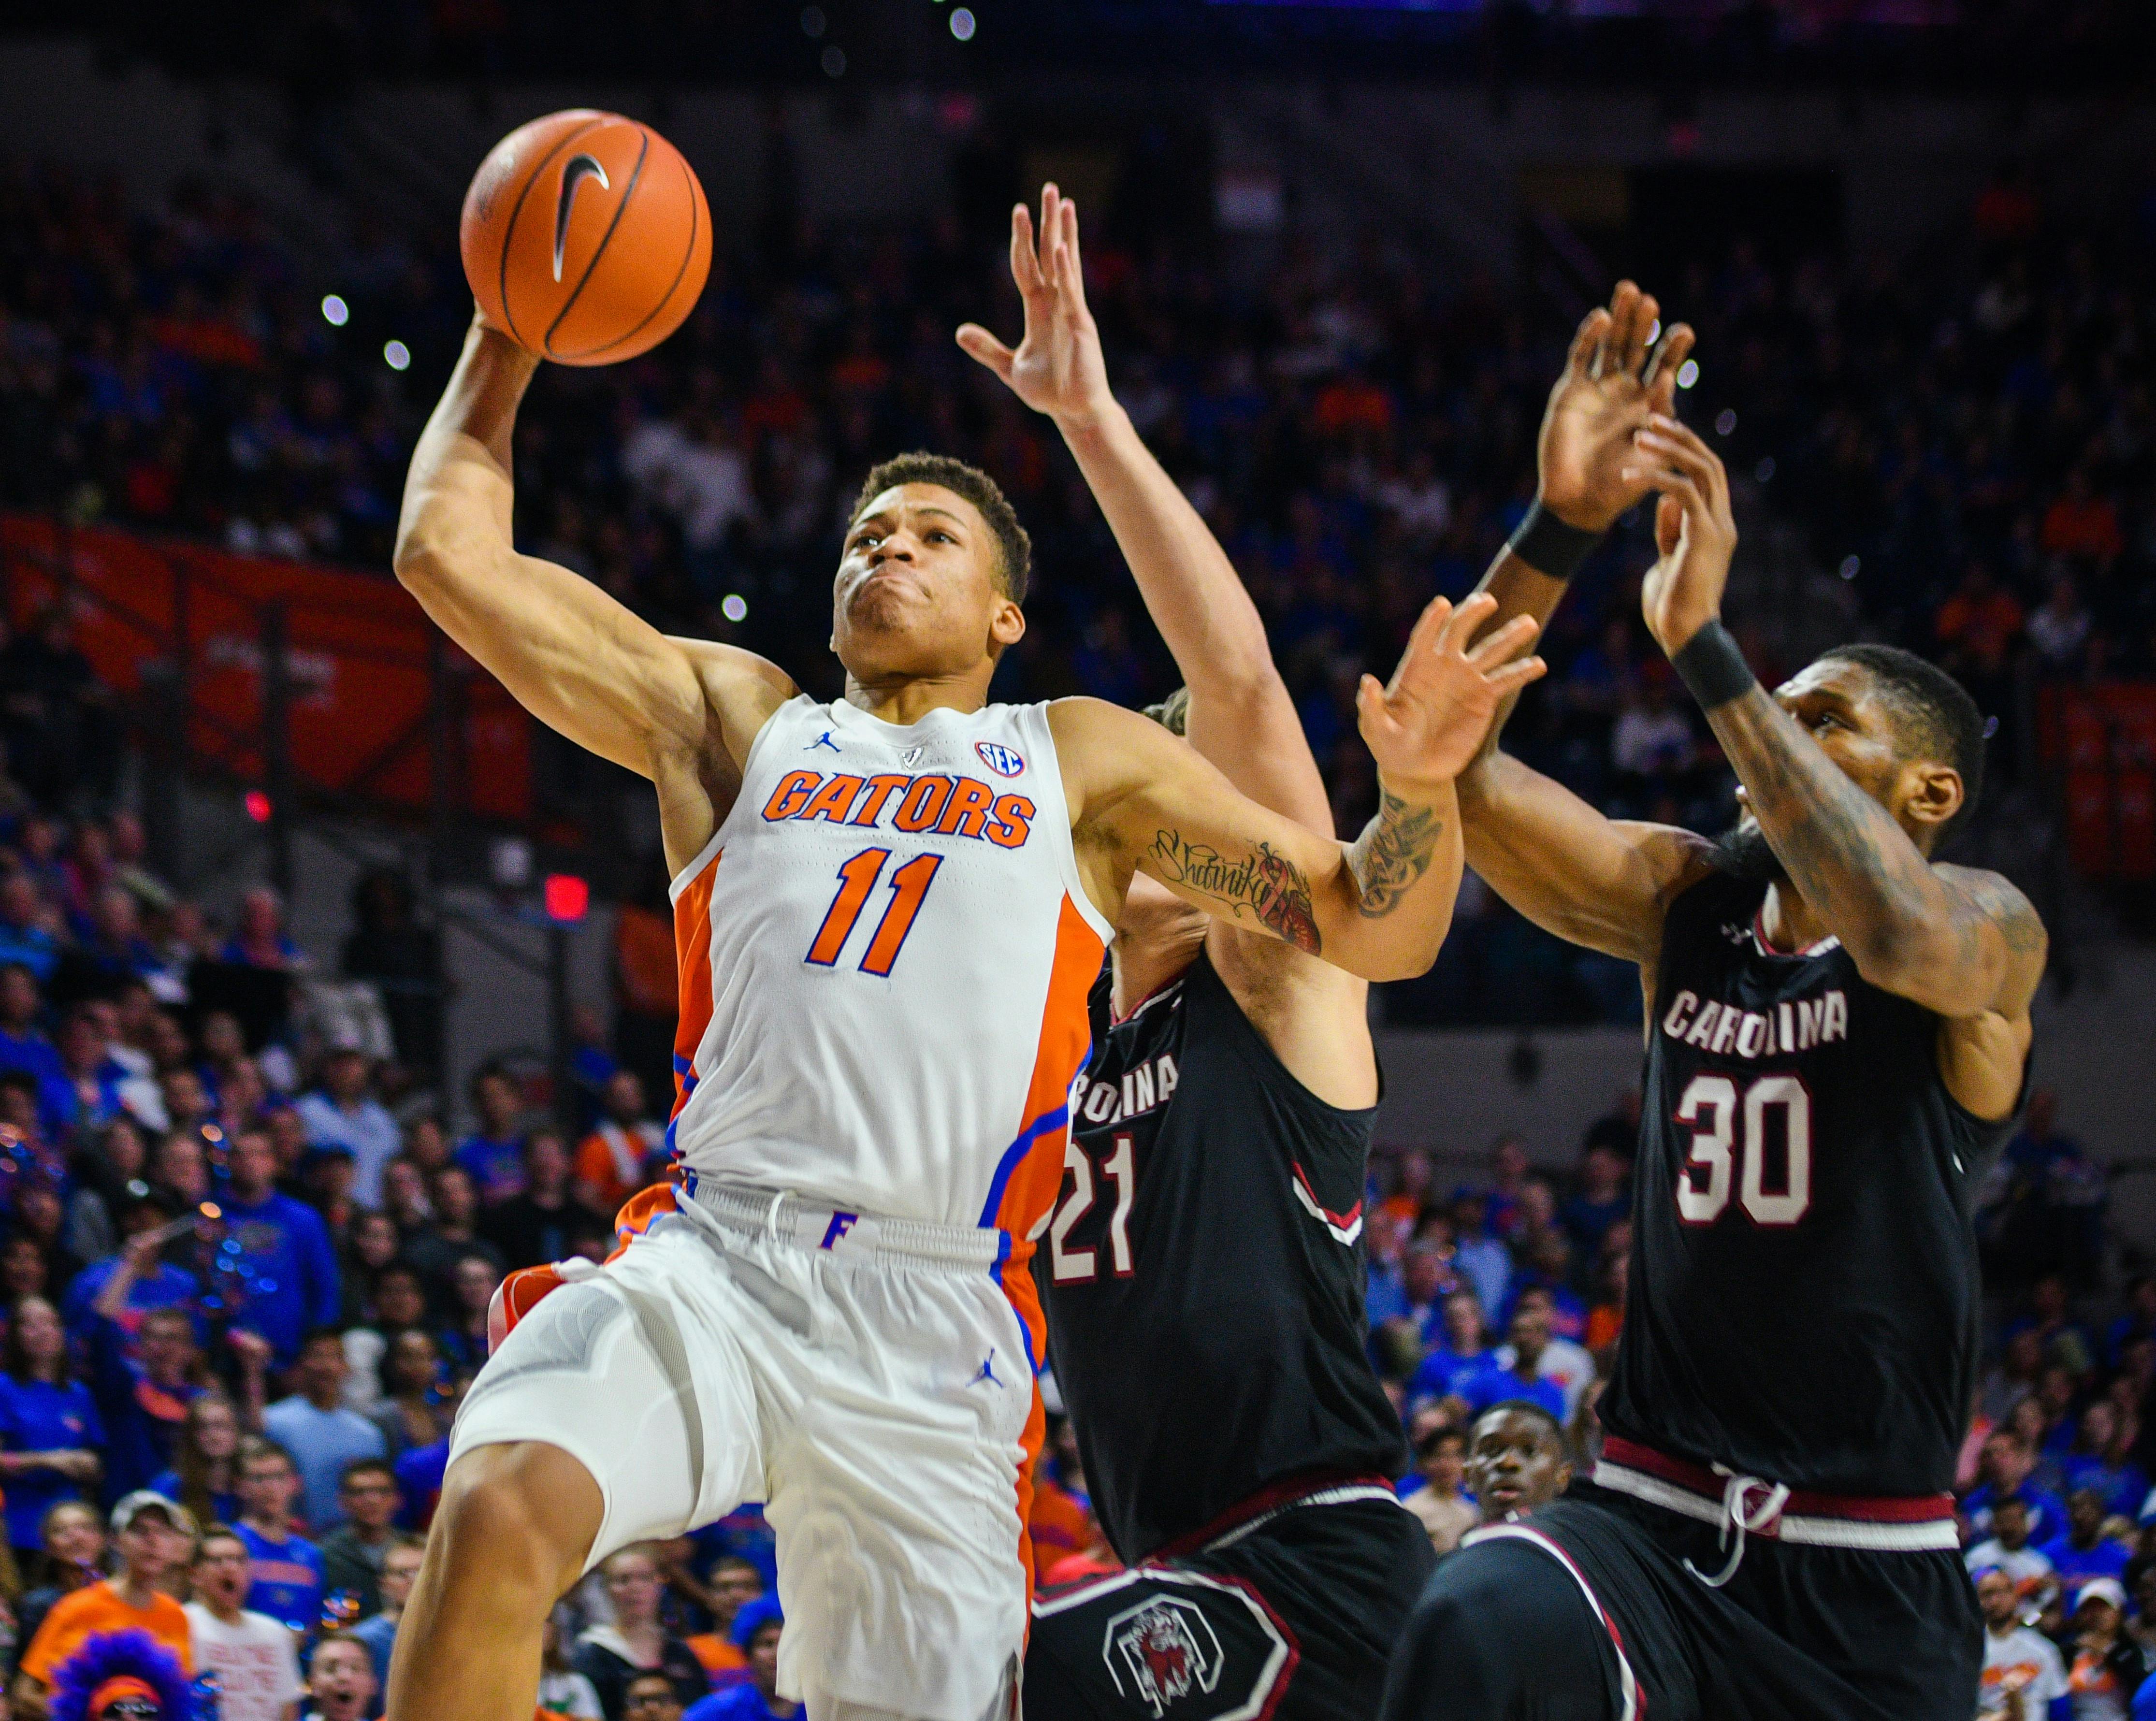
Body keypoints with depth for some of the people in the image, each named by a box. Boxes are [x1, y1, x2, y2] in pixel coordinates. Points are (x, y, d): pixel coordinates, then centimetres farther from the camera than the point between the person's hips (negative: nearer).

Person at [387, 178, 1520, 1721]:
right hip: (712, 1259, 0)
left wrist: (1421, 786, -6)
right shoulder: (733, 719, 22)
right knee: (501, 1520, -30)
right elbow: (453, 556, 20)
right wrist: (505, 349, 23)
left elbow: (1372, 931, 14)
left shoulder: (1080, 760, 19)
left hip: (937, 1324, 0)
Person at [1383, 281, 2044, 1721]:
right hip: (1655, 1523, 2)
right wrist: (1559, 527, -16)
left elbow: (1898, 929, -29)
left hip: (1870, 1583, -2)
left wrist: (1704, 645, -32)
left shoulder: (1989, 927, -4)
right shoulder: (1688, 901, 9)